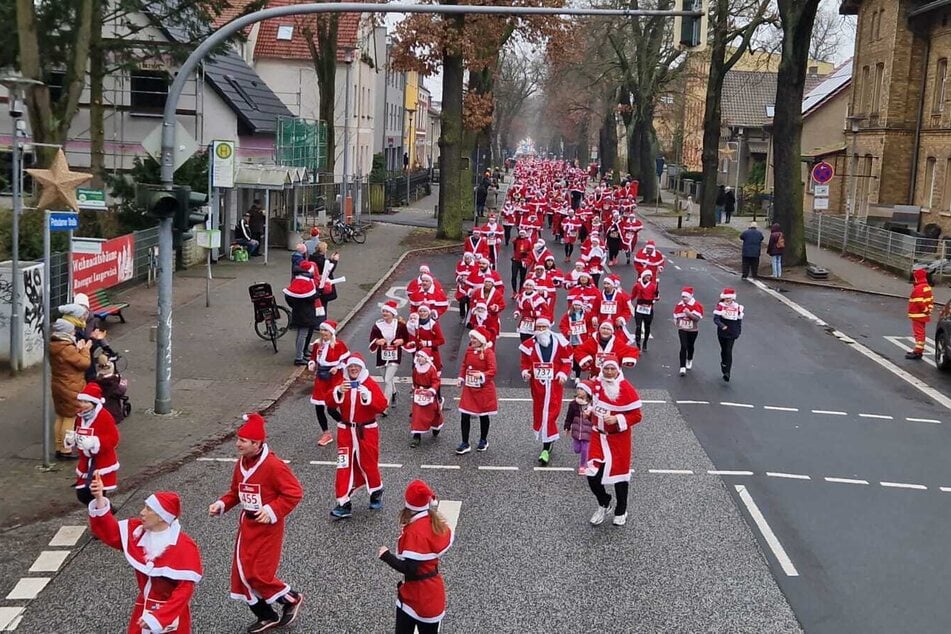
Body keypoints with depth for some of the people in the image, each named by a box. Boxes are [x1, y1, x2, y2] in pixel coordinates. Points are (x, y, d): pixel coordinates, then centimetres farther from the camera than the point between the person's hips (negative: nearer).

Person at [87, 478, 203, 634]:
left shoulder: (184, 547, -25)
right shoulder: (137, 531, -4)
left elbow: (185, 588, -24)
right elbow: (109, 531, 1)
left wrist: (159, 617, -27)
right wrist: (99, 499, -14)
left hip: (172, 612, -6)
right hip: (144, 607, 6)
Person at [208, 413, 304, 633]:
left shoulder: (273, 465, -21)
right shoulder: (241, 463, 4)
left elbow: (294, 492, -19)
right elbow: (235, 491, 16)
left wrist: (272, 510, -25)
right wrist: (221, 504, -1)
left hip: (267, 528, -8)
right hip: (247, 526, 8)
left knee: (259, 574, -7)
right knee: (242, 572, 9)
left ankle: (292, 599, 19)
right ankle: (266, 616, 25)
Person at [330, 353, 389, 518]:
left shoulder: (371, 384, -6)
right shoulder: (341, 383, 3)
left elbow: (382, 406, -17)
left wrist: (367, 396, -31)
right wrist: (339, 391, -27)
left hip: (366, 431, -2)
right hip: (345, 431, 2)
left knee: (368, 464, 9)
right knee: (344, 466, -3)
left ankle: (376, 493, 35)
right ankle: (344, 504, -1)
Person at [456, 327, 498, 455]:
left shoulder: (488, 352, -14)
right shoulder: (469, 350, 3)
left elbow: (492, 370, -20)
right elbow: (464, 365, 15)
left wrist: (482, 375, -36)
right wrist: (461, 378, 4)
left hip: (484, 389, -5)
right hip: (469, 388, 5)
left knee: (483, 415, 11)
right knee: (465, 415, 0)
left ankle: (483, 441, 30)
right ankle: (465, 444, 8)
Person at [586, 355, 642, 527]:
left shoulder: (626, 389, -18)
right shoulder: (597, 383, 0)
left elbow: (636, 416, -14)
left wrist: (617, 419, -25)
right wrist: (591, 410, 3)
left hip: (619, 439, -4)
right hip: (598, 437, 4)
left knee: (619, 474, 10)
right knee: (593, 475, -2)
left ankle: (621, 512, 32)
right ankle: (604, 504, 28)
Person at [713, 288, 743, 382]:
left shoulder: (737, 307, -2)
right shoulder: (720, 306, -8)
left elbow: (739, 320, 9)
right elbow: (716, 318, -18)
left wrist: (738, 332, 11)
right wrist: (722, 326, -35)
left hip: (732, 334, -1)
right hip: (722, 333, 1)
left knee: (728, 352, -8)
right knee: (723, 350, 17)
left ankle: (727, 373, -12)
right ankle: (723, 366, 40)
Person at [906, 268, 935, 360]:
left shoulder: (918, 288, -21)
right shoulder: (927, 287, 11)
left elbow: (920, 302, -25)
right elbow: (931, 300, 15)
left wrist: (925, 310, -12)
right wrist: (929, 309, 14)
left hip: (917, 315, -10)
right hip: (923, 315, 10)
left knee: (918, 333, -7)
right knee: (921, 333, 16)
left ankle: (918, 352, -6)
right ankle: (919, 351, 24)